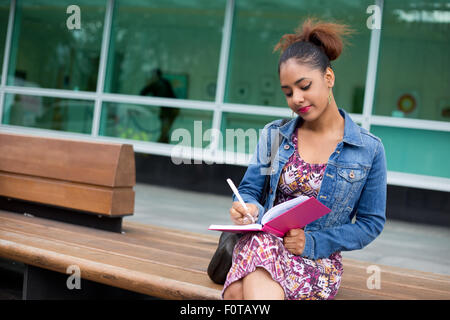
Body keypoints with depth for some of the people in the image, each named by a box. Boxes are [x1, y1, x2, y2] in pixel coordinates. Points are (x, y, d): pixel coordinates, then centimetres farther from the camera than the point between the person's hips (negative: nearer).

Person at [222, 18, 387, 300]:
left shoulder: (369, 150, 2)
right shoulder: (274, 135, 12)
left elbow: (371, 223, 4)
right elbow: (250, 190, 15)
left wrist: (313, 242, -10)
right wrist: (246, 207, -12)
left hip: (319, 259, -3)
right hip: (264, 242, 4)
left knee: (238, 292, -36)